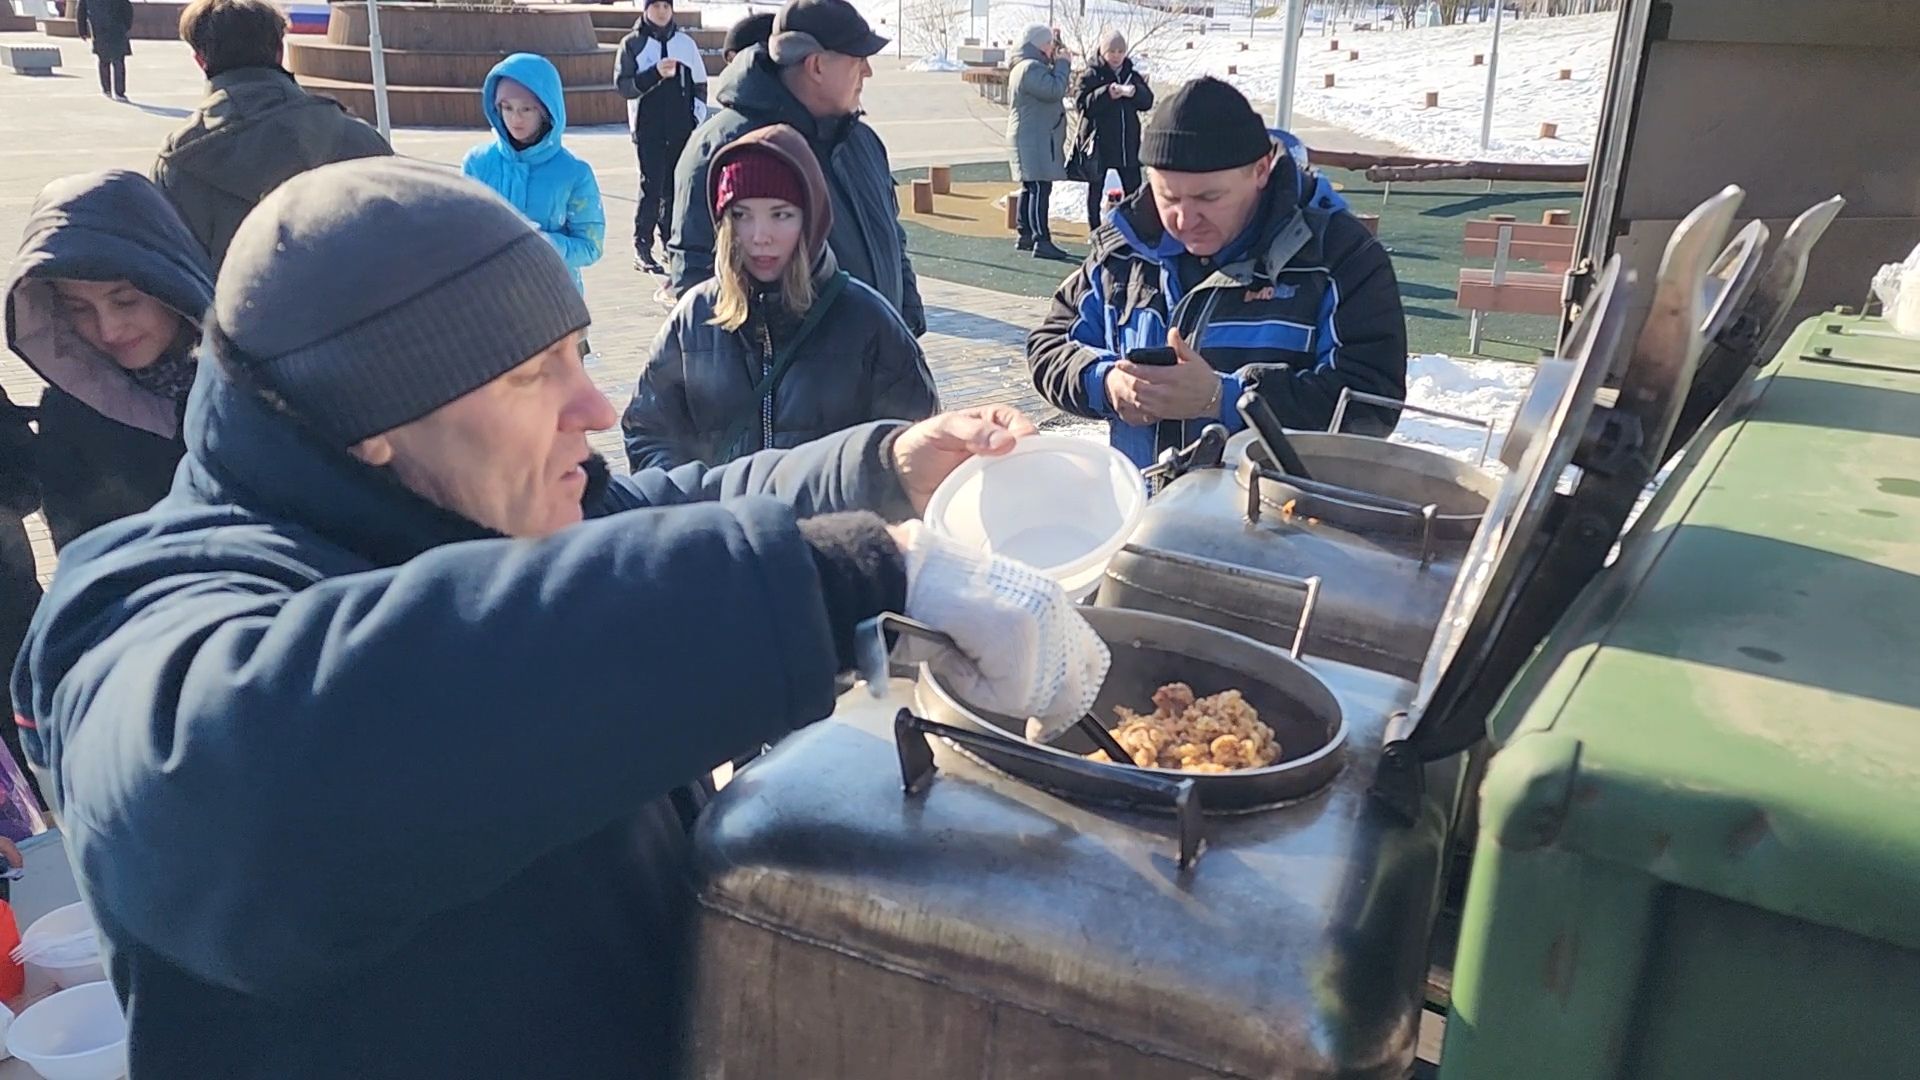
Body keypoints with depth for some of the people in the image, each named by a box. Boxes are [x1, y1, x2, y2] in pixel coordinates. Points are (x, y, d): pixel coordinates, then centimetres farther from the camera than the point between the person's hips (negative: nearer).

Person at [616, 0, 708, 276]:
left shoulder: (685, 42, 9)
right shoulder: (632, 44, 2)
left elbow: (700, 82, 15)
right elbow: (623, 84, -7)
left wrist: (697, 116, 3)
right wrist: (655, 74, -20)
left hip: (682, 129, 3)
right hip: (648, 129, -3)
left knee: (677, 188, 5)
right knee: (652, 187, -7)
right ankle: (642, 248, -1)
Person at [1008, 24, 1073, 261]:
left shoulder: (1024, 67, 20)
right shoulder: (1032, 68, -15)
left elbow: (1050, 88, 23)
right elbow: (1055, 90, -25)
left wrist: (1059, 64, 12)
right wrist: (1063, 64, -12)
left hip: (1030, 140, 11)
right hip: (1035, 140, -11)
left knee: (1031, 188, 14)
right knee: (1040, 189, -14)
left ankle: (1026, 235, 20)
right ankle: (1042, 241, -18)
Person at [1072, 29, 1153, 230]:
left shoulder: (1132, 75, 10)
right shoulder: (1091, 75, -3)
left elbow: (1147, 102, 3)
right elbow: (1081, 103, -14)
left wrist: (1133, 92, -17)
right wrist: (1106, 94, -25)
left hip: (1128, 143, 4)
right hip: (1099, 143, -4)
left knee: (1132, 185, 7)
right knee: (1096, 187, 4)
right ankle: (1095, 230, 12)